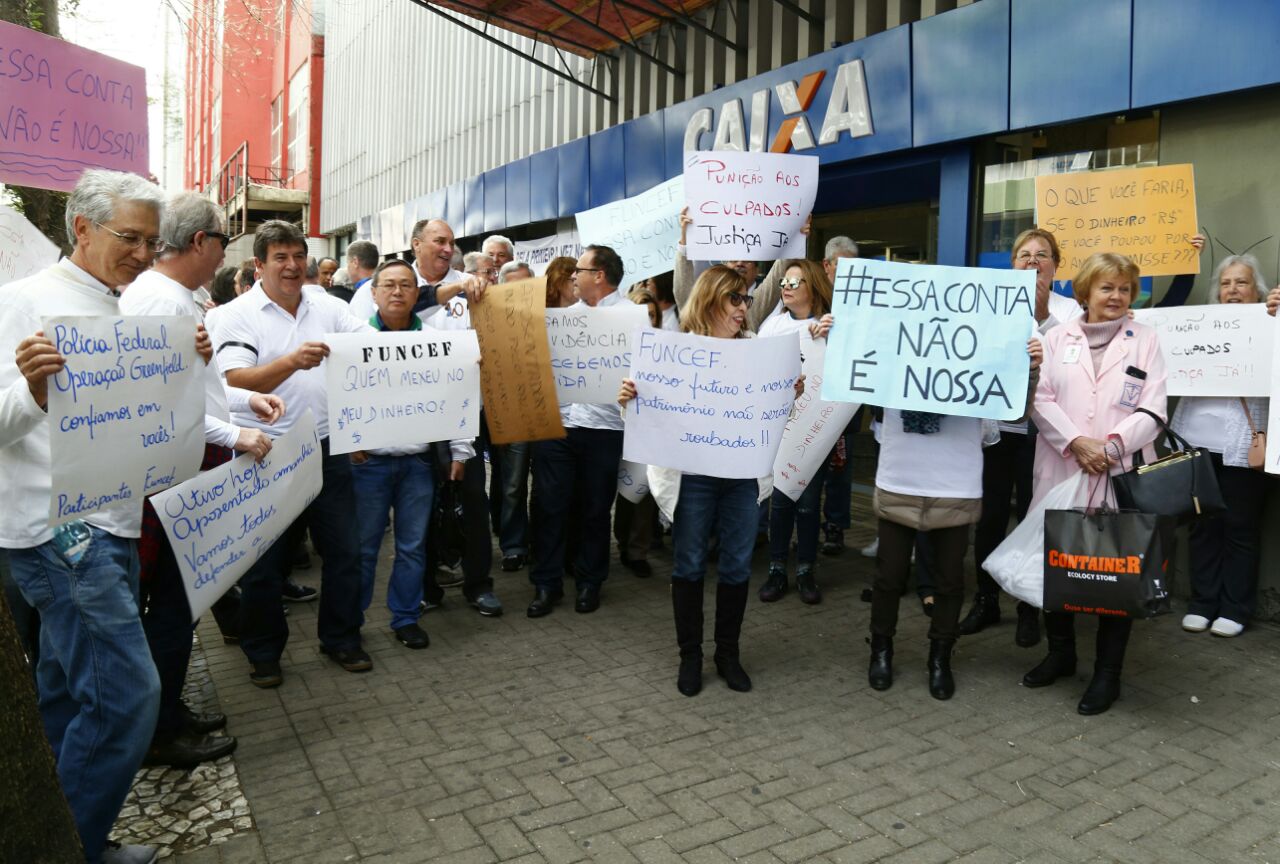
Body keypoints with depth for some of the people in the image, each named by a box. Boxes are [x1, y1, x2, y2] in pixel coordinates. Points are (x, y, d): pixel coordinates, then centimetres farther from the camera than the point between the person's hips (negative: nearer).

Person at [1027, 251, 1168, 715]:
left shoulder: (1144, 339, 7)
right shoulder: (1057, 337, 9)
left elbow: (1153, 409, -1)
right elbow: (1040, 399, -1)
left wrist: (1112, 444, -16)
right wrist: (1076, 443, -14)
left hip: (1122, 476, -1)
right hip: (1061, 472, 1)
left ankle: (1107, 672, 15)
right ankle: (1060, 652, 28)